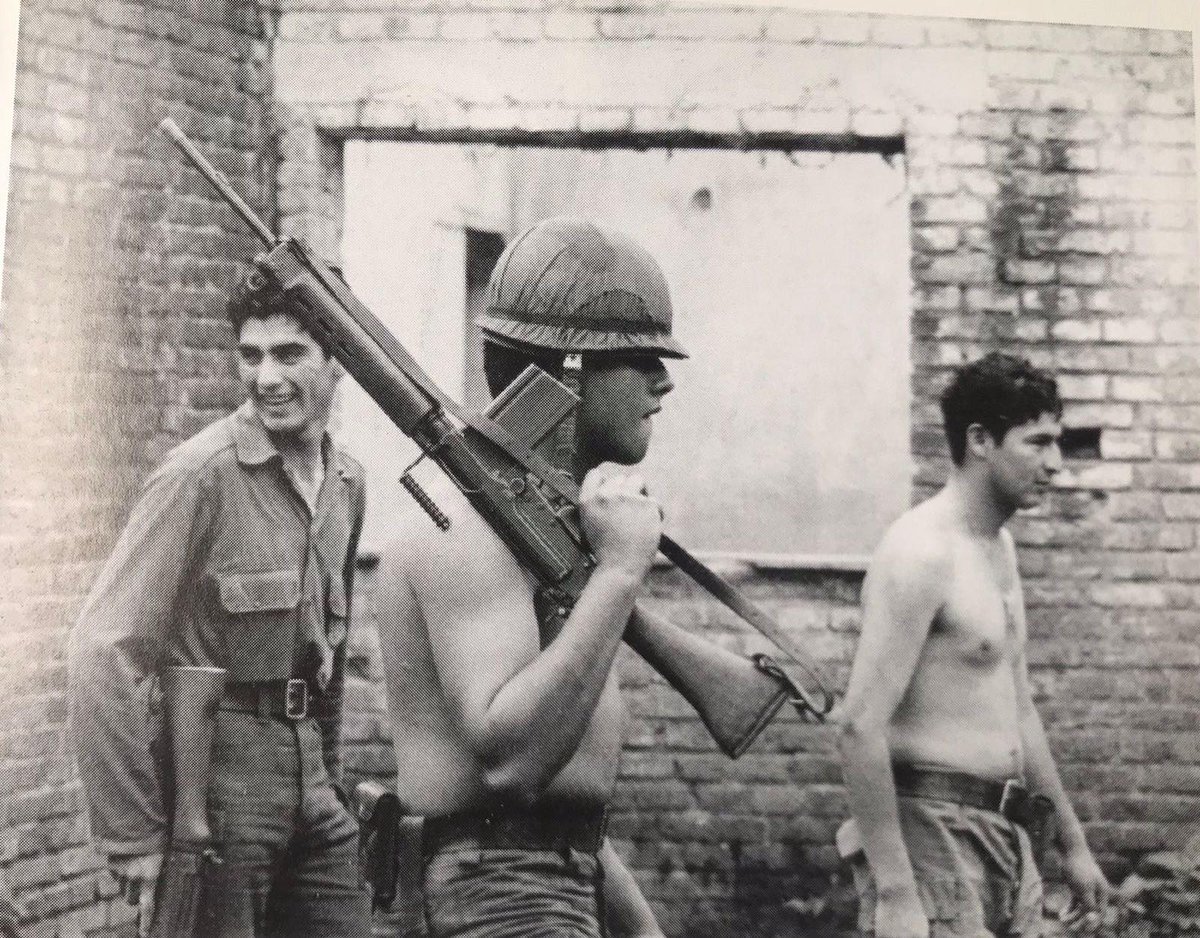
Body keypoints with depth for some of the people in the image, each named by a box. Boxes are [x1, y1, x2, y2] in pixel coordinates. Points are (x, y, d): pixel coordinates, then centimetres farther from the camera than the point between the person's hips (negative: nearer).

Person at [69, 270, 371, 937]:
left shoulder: (348, 483, 9)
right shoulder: (201, 475, -13)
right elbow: (106, 651, -18)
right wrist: (133, 837, -17)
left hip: (311, 792, 7)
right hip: (216, 776, -7)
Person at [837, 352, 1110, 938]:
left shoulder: (999, 547, 14)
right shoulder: (921, 553, -15)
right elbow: (861, 728, -22)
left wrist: (1073, 843, 23)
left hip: (1007, 839, 9)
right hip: (932, 830, -9)